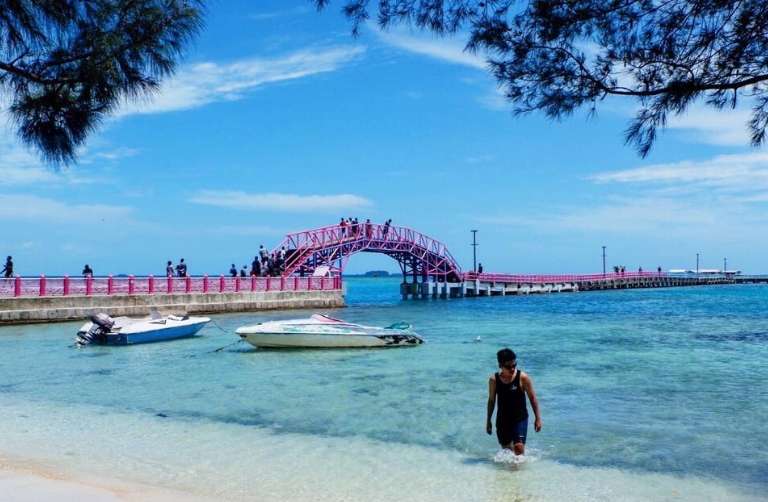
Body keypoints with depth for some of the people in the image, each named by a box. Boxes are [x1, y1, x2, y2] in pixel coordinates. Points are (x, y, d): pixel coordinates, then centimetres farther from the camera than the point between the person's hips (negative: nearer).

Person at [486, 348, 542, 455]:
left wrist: (538, 418, -4)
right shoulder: (494, 380, -8)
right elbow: (491, 400, 5)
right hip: (502, 419, 3)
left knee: (519, 447, -16)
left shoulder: (523, 377, -14)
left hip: (520, 418, -3)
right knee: (506, 449, 13)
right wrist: (488, 421, 10)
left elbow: (532, 398, -4)